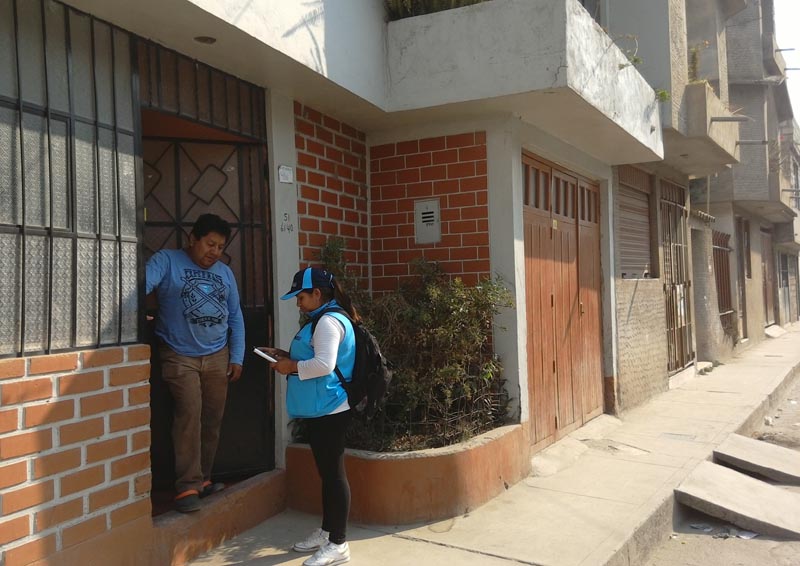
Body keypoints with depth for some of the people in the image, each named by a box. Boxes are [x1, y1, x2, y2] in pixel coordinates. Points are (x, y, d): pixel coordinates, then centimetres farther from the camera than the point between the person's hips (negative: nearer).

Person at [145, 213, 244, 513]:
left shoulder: (225, 272, 11)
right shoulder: (167, 261, -4)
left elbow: (235, 318, 13)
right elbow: (144, 281, -24)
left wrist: (236, 358, 8)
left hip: (218, 356, 5)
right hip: (179, 356, -5)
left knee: (212, 419, 8)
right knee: (190, 411, -18)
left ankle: (202, 478, 23)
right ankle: (188, 486, -10)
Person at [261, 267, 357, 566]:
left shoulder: (329, 321, -17)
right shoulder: (322, 319, 16)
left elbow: (324, 364, -26)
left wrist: (291, 367, -14)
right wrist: (288, 356, 11)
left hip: (329, 410, -11)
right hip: (321, 410, 11)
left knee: (334, 472, -3)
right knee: (326, 471, 18)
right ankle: (326, 531, 31)